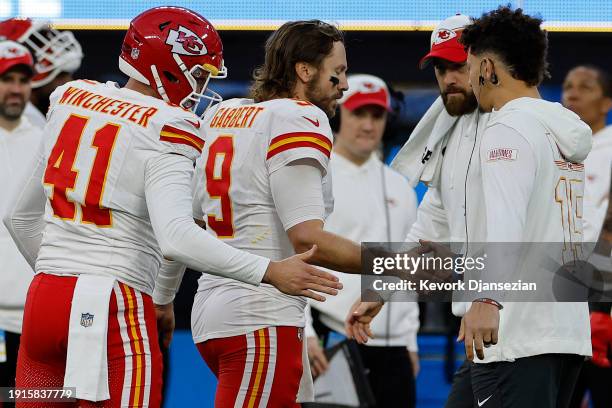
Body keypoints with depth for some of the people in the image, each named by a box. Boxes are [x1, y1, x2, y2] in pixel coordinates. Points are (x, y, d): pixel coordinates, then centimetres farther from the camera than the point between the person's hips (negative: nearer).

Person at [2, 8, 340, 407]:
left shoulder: (71, 103, 12)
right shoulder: (165, 132, -9)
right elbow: (176, 238, -24)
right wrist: (271, 272, -21)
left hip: (43, 299, 7)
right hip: (115, 311, -7)